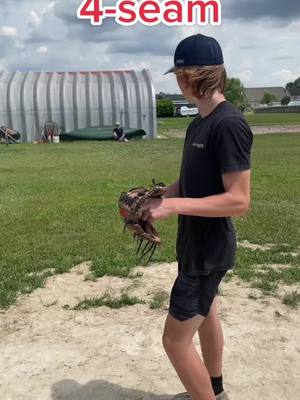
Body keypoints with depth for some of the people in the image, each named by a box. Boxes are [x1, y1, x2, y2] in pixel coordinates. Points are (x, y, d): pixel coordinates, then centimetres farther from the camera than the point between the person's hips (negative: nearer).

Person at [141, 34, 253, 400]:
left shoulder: (229, 124, -23)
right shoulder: (199, 123, 6)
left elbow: (239, 201, -26)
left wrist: (174, 206, -27)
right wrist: (155, 200, -1)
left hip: (209, 248, -10)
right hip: (196, 242, 10)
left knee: (175, 340, -1)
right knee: (206, 317, 25)